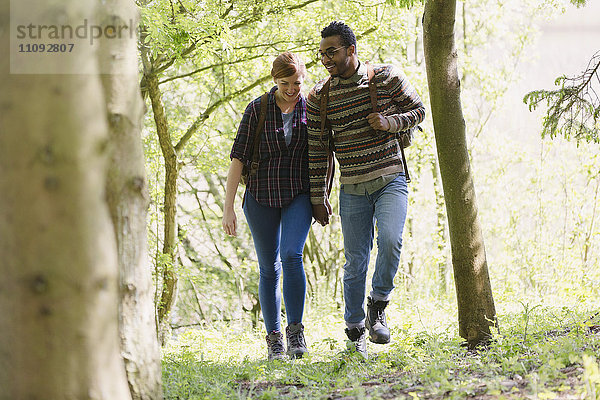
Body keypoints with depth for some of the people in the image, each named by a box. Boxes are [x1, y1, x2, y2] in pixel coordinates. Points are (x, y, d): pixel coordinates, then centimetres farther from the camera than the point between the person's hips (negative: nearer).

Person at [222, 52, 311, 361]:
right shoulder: (257, 109, -7)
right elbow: (238, 158, -7)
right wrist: (228, 208, -11)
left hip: (298, 196, 0)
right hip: (261, 198, 0)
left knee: (291, 256, -20)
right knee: (269, 268, 4)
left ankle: (295, 330, -13)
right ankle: (274, 338, 13)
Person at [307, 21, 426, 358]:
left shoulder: (387, 77, -3)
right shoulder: (318, 97, 2)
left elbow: (418, 110, 8)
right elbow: (317, 151, 6)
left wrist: (391, 122, -13)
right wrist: (318, 199, 6)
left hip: (390, 181, -2)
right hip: (352, 189, 2)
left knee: (390, 239, -25)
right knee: (355, 263, 3)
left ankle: (378, 306, -3)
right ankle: (355, 333, 16)